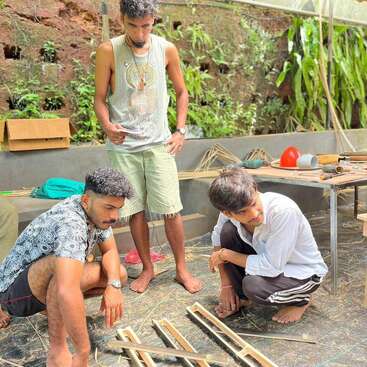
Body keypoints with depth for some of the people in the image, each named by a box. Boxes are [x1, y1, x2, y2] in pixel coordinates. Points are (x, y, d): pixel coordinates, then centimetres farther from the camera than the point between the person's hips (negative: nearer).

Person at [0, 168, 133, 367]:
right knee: (62, 265, -38)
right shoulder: (71, 223, -36)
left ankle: (53, 307, 15)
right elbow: (67, 291, -46)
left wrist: (113, 285, -22)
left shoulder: (95, 211, -8)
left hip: (46, 284, 8)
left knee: (119, 274, -1)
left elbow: (110, 250, -2)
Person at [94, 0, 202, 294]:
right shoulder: (108, 51, -3)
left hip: (159, 142, 1)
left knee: (171, 209, -2)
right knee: (136, 210, 6)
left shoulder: (166, 49, 2)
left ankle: (182, 268, 17)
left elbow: (182, 92, 12)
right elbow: (100, 98, 2)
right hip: (123, 145, 0)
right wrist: (107, 124, -18)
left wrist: (180, 130, 2)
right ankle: (147, 268, 24)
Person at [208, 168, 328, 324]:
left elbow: (272, 267, -33)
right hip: (268, 261, 6)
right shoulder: (231, 210, -20)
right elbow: (217, 236, 0)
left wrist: (225, 254, -23)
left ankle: (300, 301, 3)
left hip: (304, 273, -5)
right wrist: (226, 284, -2)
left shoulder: (283, 210, -37)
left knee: (253, 286, -32)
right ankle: (240, 297, 6)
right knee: (227, 230, -16)